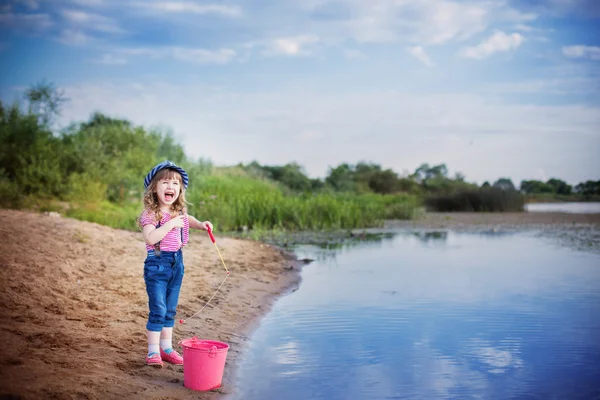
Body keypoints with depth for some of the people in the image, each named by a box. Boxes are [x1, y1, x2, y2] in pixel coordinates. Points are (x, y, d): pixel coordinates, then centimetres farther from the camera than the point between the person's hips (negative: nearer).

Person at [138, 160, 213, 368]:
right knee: (158, 309, -7)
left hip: (176, 262, 7)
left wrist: (200, 224, 12)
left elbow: (187, 219, 30)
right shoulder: (150, 213, -14)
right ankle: (153, 351, 3)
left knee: (170, 310, 13)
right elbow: (150, 237, -27)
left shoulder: (179, 211, 6)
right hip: (157, 263, -6)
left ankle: (166, 348, 23)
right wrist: (170, 224, -28)